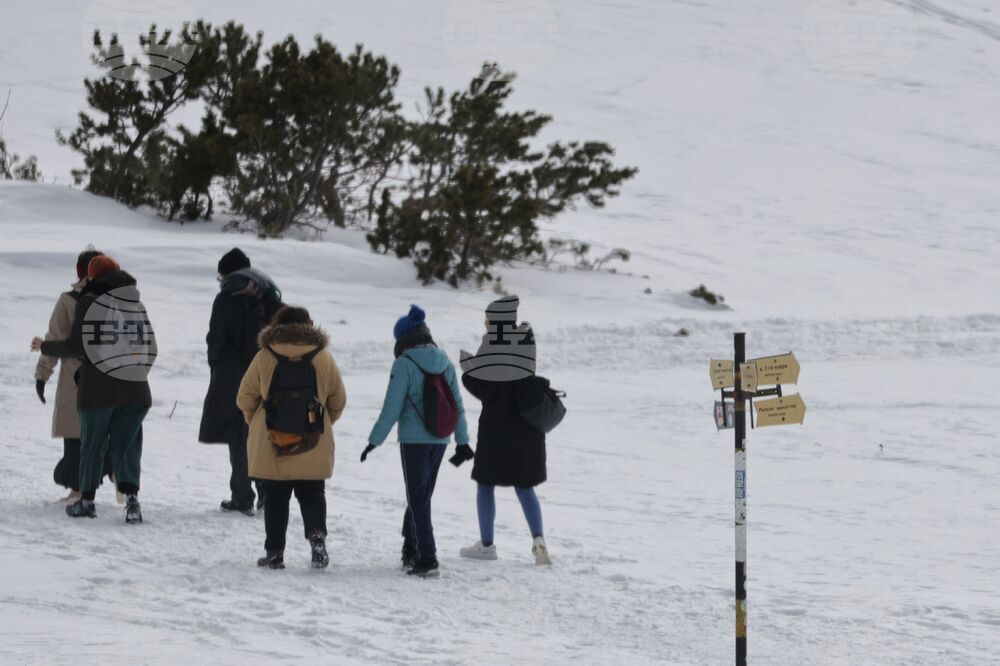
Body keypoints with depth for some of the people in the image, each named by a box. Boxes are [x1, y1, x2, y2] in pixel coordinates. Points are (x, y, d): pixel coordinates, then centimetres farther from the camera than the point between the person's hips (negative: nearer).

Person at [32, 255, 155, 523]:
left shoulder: (89, 302, -7)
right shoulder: (137, 304, 7)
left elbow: (75, 347, -8)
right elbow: (150, 348, 8)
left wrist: (44, 347, 7)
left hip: (97, 388, -3)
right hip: (134, 389, 3)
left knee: (92, 443, 10)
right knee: (126, 445, 5)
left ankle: (87, 500, 18)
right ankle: (131, 496, -12)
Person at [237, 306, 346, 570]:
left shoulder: (264, 358, -6)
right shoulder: (324, 358, -1)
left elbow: (245, 399, 1)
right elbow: (338, 401, 7)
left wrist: (255, 422, 20)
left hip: (270, 445, -1)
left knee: (275, 499, 7)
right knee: (312, 494, 11)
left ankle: (274, 552, 7)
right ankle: (317, 534, -12)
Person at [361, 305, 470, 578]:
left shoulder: (405, 364, -11)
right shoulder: (445, 362, 6)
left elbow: (392, 408, -12)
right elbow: (457, 405, 11)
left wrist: (375, 440, -6)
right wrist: (462, 440, 20)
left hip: (413, 440, -6)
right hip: (440, 440, 6)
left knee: (418, 498, -2)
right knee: (421, 495, 18)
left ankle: (428, 558, -8)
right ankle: (410, 551, 26)